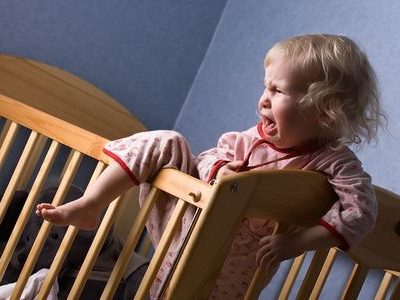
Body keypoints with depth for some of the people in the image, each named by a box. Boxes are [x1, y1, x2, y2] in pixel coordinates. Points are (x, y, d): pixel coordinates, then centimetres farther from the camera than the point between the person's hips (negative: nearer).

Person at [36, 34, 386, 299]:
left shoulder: (334, 163, -17)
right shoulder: (255, 138, -3)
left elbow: (360, 210, -28)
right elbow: (208, 157, 4)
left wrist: (294, 243, -32)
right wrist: (217, 169, -21)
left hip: (229, 264, -4)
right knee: (164, 143, -8)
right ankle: (88, 207, -6)